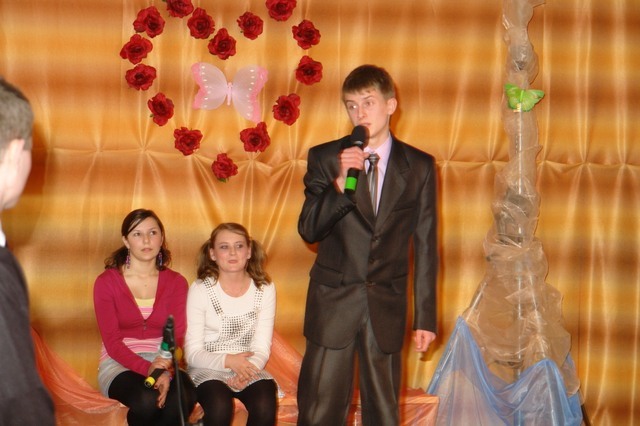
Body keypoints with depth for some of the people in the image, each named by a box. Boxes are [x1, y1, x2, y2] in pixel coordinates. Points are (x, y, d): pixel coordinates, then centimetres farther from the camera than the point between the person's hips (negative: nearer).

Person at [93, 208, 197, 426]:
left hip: (163, 361, 2)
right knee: (148, 400, -36)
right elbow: (112, 341, -8)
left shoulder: (176, 282, 7)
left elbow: (178, 336, -5)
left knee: (185, 398, -33)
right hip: (120, 364, -2)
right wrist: (147, 368, -26)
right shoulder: (106, 282, -1)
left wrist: (167, 372, -26)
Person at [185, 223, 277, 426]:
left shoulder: (264, 289, -1)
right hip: (208, 367, -2)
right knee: (220, 406, -34)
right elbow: (193, 353, -8)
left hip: (248, 368, 2)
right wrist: (228, 361, -25)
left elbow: (262, 348, -2)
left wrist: (247, 371, -24)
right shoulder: (200, 289, -8)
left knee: (265, 405, -30)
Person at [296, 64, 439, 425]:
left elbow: (425, 246, 4)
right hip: (333, 302, 0)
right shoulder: (325, 158, 3)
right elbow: (308, 230, -6)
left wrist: (426, 316, 2)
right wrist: (341, 182, -21)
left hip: (386, 309, 1)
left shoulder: (420, 166, 3)